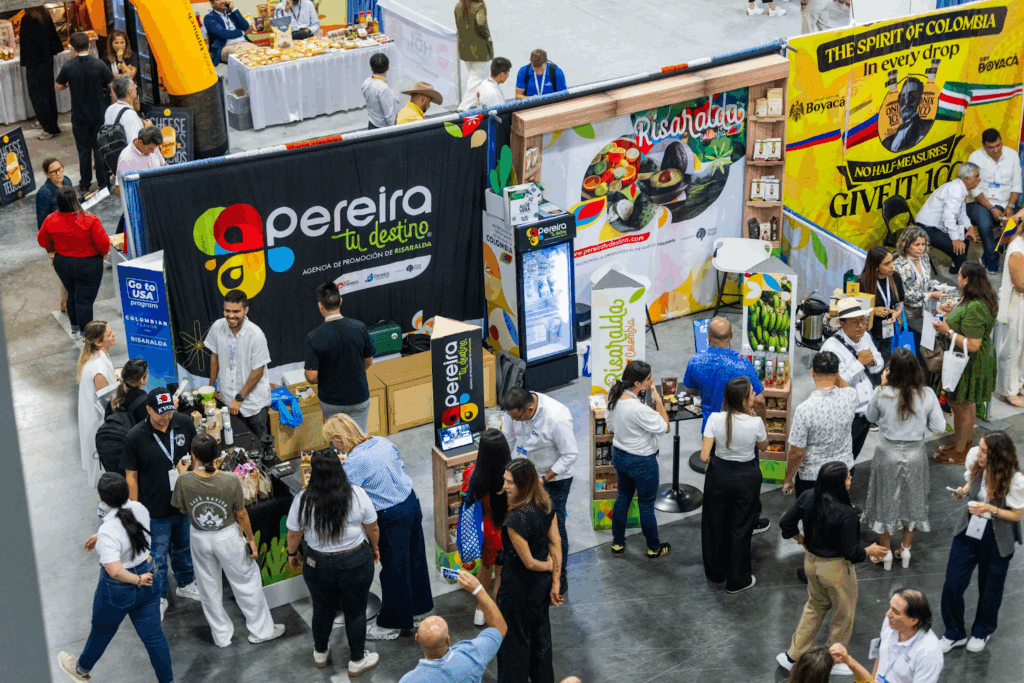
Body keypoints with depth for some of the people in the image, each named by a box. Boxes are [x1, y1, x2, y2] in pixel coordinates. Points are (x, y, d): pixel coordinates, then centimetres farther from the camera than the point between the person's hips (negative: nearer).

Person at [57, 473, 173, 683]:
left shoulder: (108, 531, -32)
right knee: (153, 635, 18)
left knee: (101, 632, 23)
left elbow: (114, 570, -41)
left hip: (118, 591, -5)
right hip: (149, 576, 5)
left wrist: (137, 579, -24)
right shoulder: (139, 509, -12)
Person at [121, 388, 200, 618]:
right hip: (155, 508, -4)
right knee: (157, 556, 12)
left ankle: (185, 584, 48)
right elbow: (131, 476, -11)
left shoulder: (184, 423, -11)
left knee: (184, 547, 25)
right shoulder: (135, 438, -20)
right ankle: (159, 597, 33)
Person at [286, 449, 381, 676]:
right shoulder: (357, 495, -17)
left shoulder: (302, 500, -17)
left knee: (322, 610, 23)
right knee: (356, 612, 17)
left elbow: (294, 534, -5)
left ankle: (320, 653, 45)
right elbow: (372, 528, -5)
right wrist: (375, 548, 14)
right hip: (356, 563, -1)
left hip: (318, 564, 1)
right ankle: (357, 661, 31)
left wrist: (292, 553, 15)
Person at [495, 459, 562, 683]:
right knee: (540, 632, 26)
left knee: (514, 640, 12)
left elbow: (529, 562, -24)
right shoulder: (546, 505, -9)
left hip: (519, 589, -8)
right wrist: (555, 582, 3)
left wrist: (548, 566, -4)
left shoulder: (516, 520, -33)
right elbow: (556, 543, -3)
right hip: (542, 584, 8)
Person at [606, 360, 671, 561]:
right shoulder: (638, 408, -34)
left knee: (623, 497, 24)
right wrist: (658, 401, -22)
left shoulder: (615, 397, -9)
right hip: (642, 461, -8)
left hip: (619, 454, 8)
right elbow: (664, 427, -25)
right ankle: (654, 549, 31)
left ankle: (617, 544, 37)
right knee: (646, 505, 12)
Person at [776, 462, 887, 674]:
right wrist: (870, 551, -4)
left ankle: (793, 656, 33)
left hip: (811, 561, 6)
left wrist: (802, 539, 16)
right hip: (835, 569, -6)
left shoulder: (807, 498, -12)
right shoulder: (845, 514, -30)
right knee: (844, 614, 19)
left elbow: (786, 524, -1)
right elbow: (851, 553, -24)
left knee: (815, 606, 28)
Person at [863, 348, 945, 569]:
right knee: (912, 499, 22)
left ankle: (886, 551, 30)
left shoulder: (882, 394, -21)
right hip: (915, 455, 1)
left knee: (886, 501, 18)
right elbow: (939, 426, -10)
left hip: (888, 454, -1)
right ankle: (906, 549, 33)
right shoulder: (927, 395, -17)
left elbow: (871, 417, -1)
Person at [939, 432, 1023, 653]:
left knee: (989, 589, 17)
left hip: (996, 540, -3)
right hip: (968, 532, 3)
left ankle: (982, 631, 45)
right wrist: (964, 491, -14)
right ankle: (954, 634, 27)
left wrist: (991, 509, -29)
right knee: (952, 585, 4)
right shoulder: (974, 459, -14)